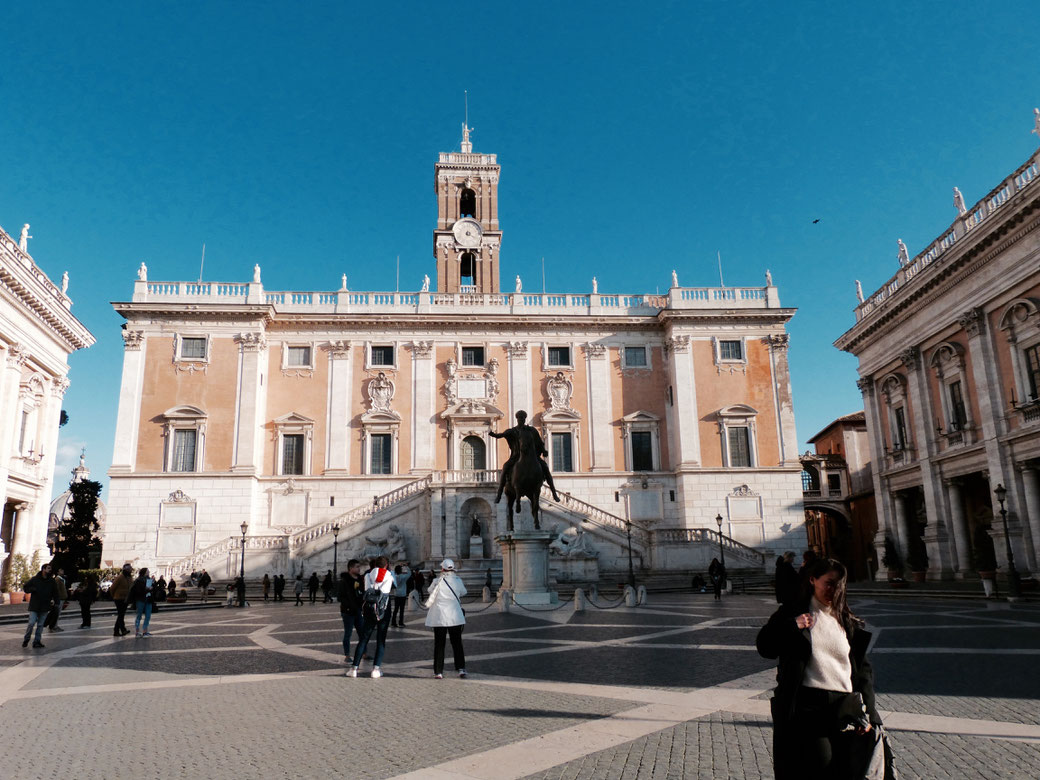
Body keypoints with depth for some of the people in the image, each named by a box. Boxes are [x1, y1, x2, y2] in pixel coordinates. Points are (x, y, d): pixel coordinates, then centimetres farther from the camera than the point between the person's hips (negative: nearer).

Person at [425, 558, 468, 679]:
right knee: (457, 643, 11)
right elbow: (463, 592, 17)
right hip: (455, 616, 2)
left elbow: (432, 597, 0)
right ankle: (461, 668, 4)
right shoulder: (458, 580, -2)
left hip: (439, 617, -2)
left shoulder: (439, 581, -10)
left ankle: (438, 671, 7)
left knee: (439, 644, 6)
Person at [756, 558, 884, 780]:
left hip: (845, 705, 4)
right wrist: (792, 626, -14)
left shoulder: (850, 623, 17)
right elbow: (764, 647, 0)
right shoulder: (792, 613, 5)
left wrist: (867, 712, 6)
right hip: (807, 705, -4)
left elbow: (863, 669, 16)